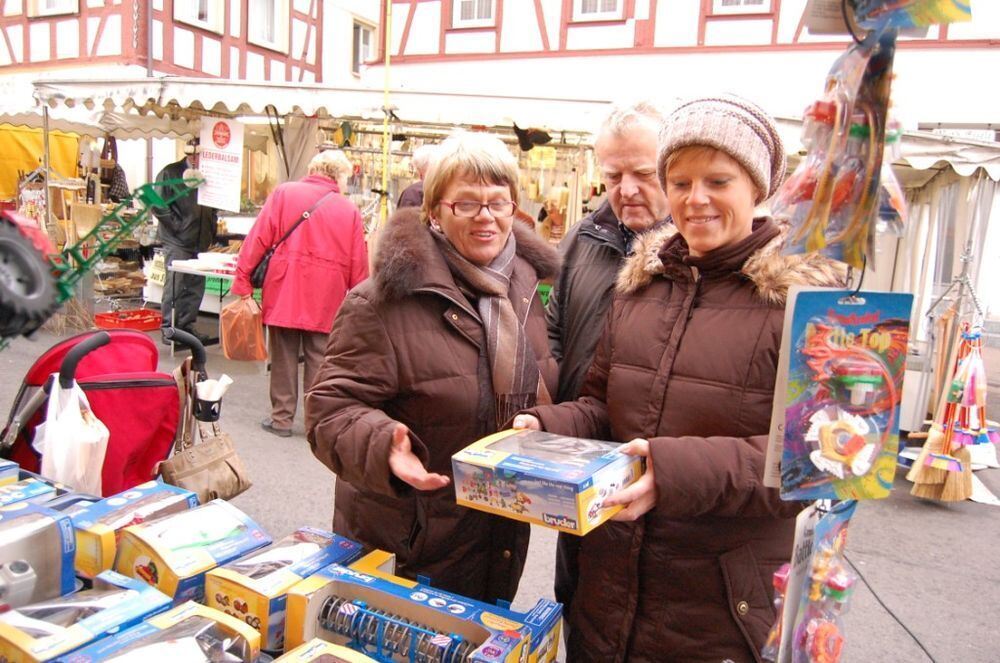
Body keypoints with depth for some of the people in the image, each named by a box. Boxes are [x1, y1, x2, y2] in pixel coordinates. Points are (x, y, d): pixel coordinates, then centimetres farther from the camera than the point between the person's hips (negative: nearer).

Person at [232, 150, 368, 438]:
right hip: (326, 299, 0)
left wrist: (243, 281, 0)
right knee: (318, 361, 7)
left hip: (284, 291, 0)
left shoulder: (284, 193, 2)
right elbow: (358, 266, 3)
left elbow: (258, 239, -3)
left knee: (284, 358, 9)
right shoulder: (350, 210, 3)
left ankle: (282, 418, 18)